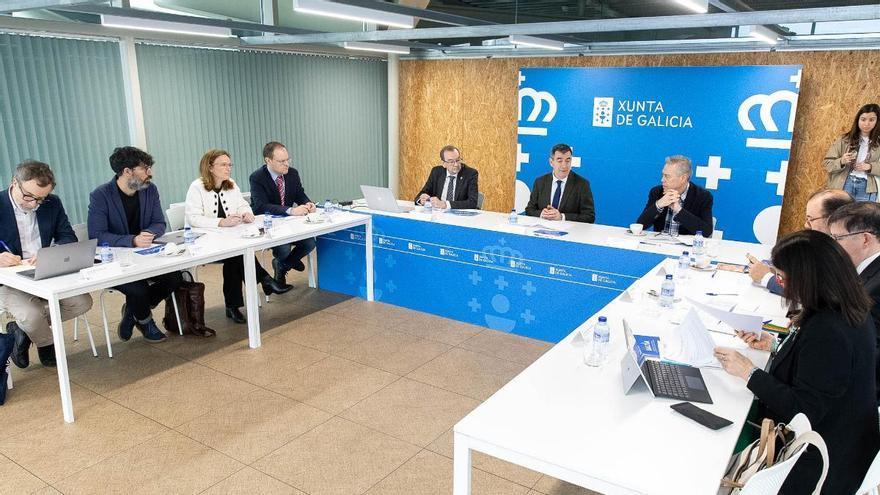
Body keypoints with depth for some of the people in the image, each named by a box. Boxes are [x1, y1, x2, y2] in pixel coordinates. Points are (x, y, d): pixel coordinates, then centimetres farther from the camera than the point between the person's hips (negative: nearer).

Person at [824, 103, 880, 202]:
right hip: (844, 185, -1)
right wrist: (841, 161, -18)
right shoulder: (844, 140, 2)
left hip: (866, 188, 1)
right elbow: (828, 163, 1)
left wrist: (870, 167, -11)